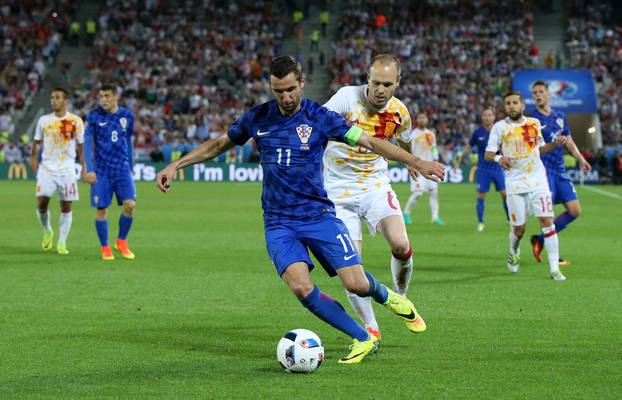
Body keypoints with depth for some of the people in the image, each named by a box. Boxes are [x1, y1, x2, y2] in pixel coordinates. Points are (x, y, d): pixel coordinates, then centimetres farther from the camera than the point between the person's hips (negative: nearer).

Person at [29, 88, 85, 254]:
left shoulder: (76, 121, 0)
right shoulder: (44, 120, 5)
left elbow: (81, 146, 4)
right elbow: (36, 142, 12)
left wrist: (84, 167, -1)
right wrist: (33, 159, -1)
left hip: (67, 169, -1)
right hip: (47, 168, 1)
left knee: (66, 207, 0)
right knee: (41, 203, -9)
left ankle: (62, 243, 9)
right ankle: (47, 232, 18)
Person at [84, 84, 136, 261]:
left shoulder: (127, 115, 5)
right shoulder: (94, 116, -3)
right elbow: (87, 143, -4)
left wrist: (130, 167, 16)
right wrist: (89, 169, -13)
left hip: (122, 169, 2)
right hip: (101, 171, -2)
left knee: (130, 204, -11)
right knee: (101, 209, -2)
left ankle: (121, 242, 9)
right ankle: (105, 248, 12)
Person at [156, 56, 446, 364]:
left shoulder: (319, 118, -6)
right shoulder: (256, 118, 2)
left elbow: (370, 142, -7)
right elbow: (218, 145, 17)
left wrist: (417, 163, -15)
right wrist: (175, 165, 11)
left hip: (318, 215, -1)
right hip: (278, 223, 2)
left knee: (356, 284, -12)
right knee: (301, 287, -21)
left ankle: (385, 296, 29)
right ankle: (363, 339, -4)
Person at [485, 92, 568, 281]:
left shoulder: (534, 123, 10)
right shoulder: (500, 127, 0)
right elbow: (488, 153, -2)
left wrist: (556, 143, 4)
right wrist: (498, 158, -24)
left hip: (538, 181, 2)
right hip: (515, 184, -2)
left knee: (547, 221, -9)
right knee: (518, 228, 2)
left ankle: (554, 268, -8)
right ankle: (513, 253, 36)